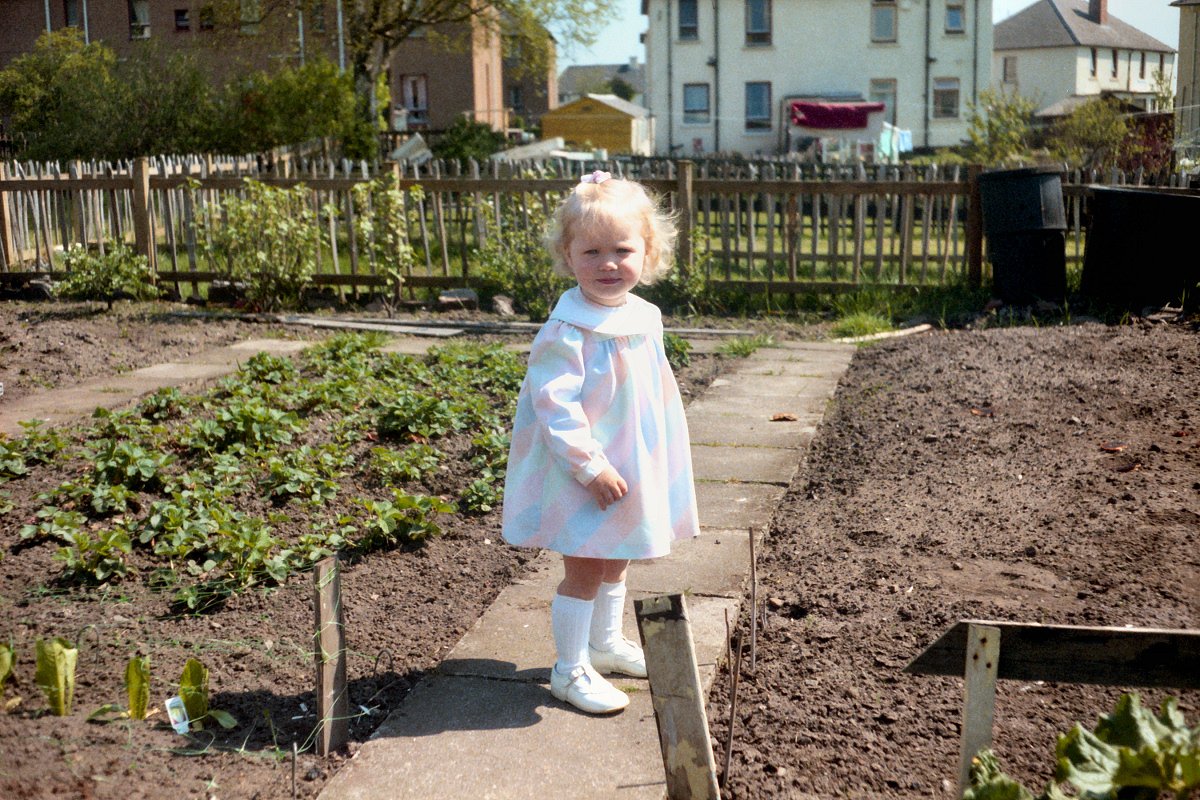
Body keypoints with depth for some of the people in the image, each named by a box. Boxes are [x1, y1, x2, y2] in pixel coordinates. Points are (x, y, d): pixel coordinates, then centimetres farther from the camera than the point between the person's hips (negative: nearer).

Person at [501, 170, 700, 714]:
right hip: (581, 479, -8)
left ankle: (606, 643, 42)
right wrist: (591, 466, -26)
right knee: (583, 569, 1)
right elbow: (554, 404, -25)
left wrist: (662, 463, 17)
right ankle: (570, 670, 16)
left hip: (632, 468, 8)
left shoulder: (644, 319, 3)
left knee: (614, 560, 22)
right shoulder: (566, 333, -22)